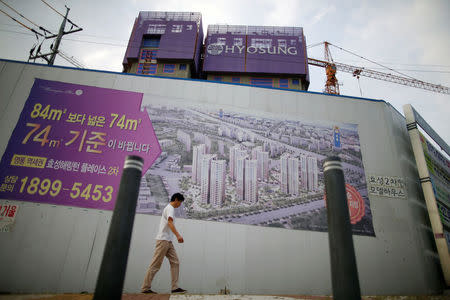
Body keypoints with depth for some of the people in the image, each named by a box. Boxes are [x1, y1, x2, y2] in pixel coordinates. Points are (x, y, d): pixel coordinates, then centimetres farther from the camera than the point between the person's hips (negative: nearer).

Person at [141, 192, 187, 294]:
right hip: (163, 240, -10)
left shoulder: (169, 208, 20)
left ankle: (175, 287, 3)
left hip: (168, 241, 10)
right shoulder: (170, 208, -10)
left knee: (175, 262, 3)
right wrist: (178, 235, -36)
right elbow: (170, 222, -26)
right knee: (155, 265, -2)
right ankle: (145, 288, 7)